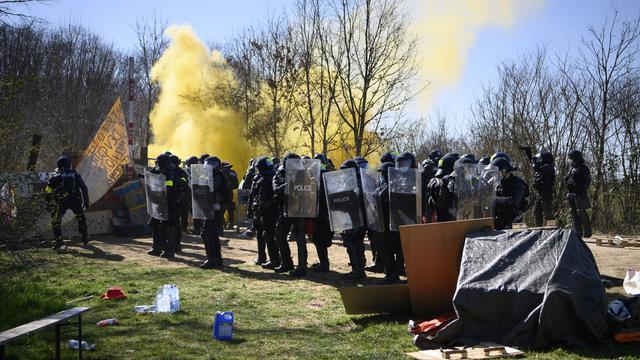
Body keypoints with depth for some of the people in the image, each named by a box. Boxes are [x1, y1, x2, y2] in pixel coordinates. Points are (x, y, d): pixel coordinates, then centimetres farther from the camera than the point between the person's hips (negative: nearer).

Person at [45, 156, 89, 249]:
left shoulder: (55, 175, 7)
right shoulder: (75, 175, 13)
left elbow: (48, 190, -1)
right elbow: (84, 188, 9)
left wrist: (48, 203, 4)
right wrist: (86, 202, 14)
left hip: (61, 202, -2)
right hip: (75, 201, 2)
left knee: (56, 220, 11)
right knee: (81, 218, 22)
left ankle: (58, 240, 1)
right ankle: (85, 238, 25)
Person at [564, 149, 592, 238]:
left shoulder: (583, 168, -5)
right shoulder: (572, 168, 18)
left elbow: (587, 181, -9)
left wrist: (583, 192, -17)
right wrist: (568, 193, 15)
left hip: (579, 195, -8)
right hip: (571, 194, 8)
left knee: (581, 213, -7)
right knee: (574, 214, 7)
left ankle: (587, 232, 2)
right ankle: (577, 232, 12)